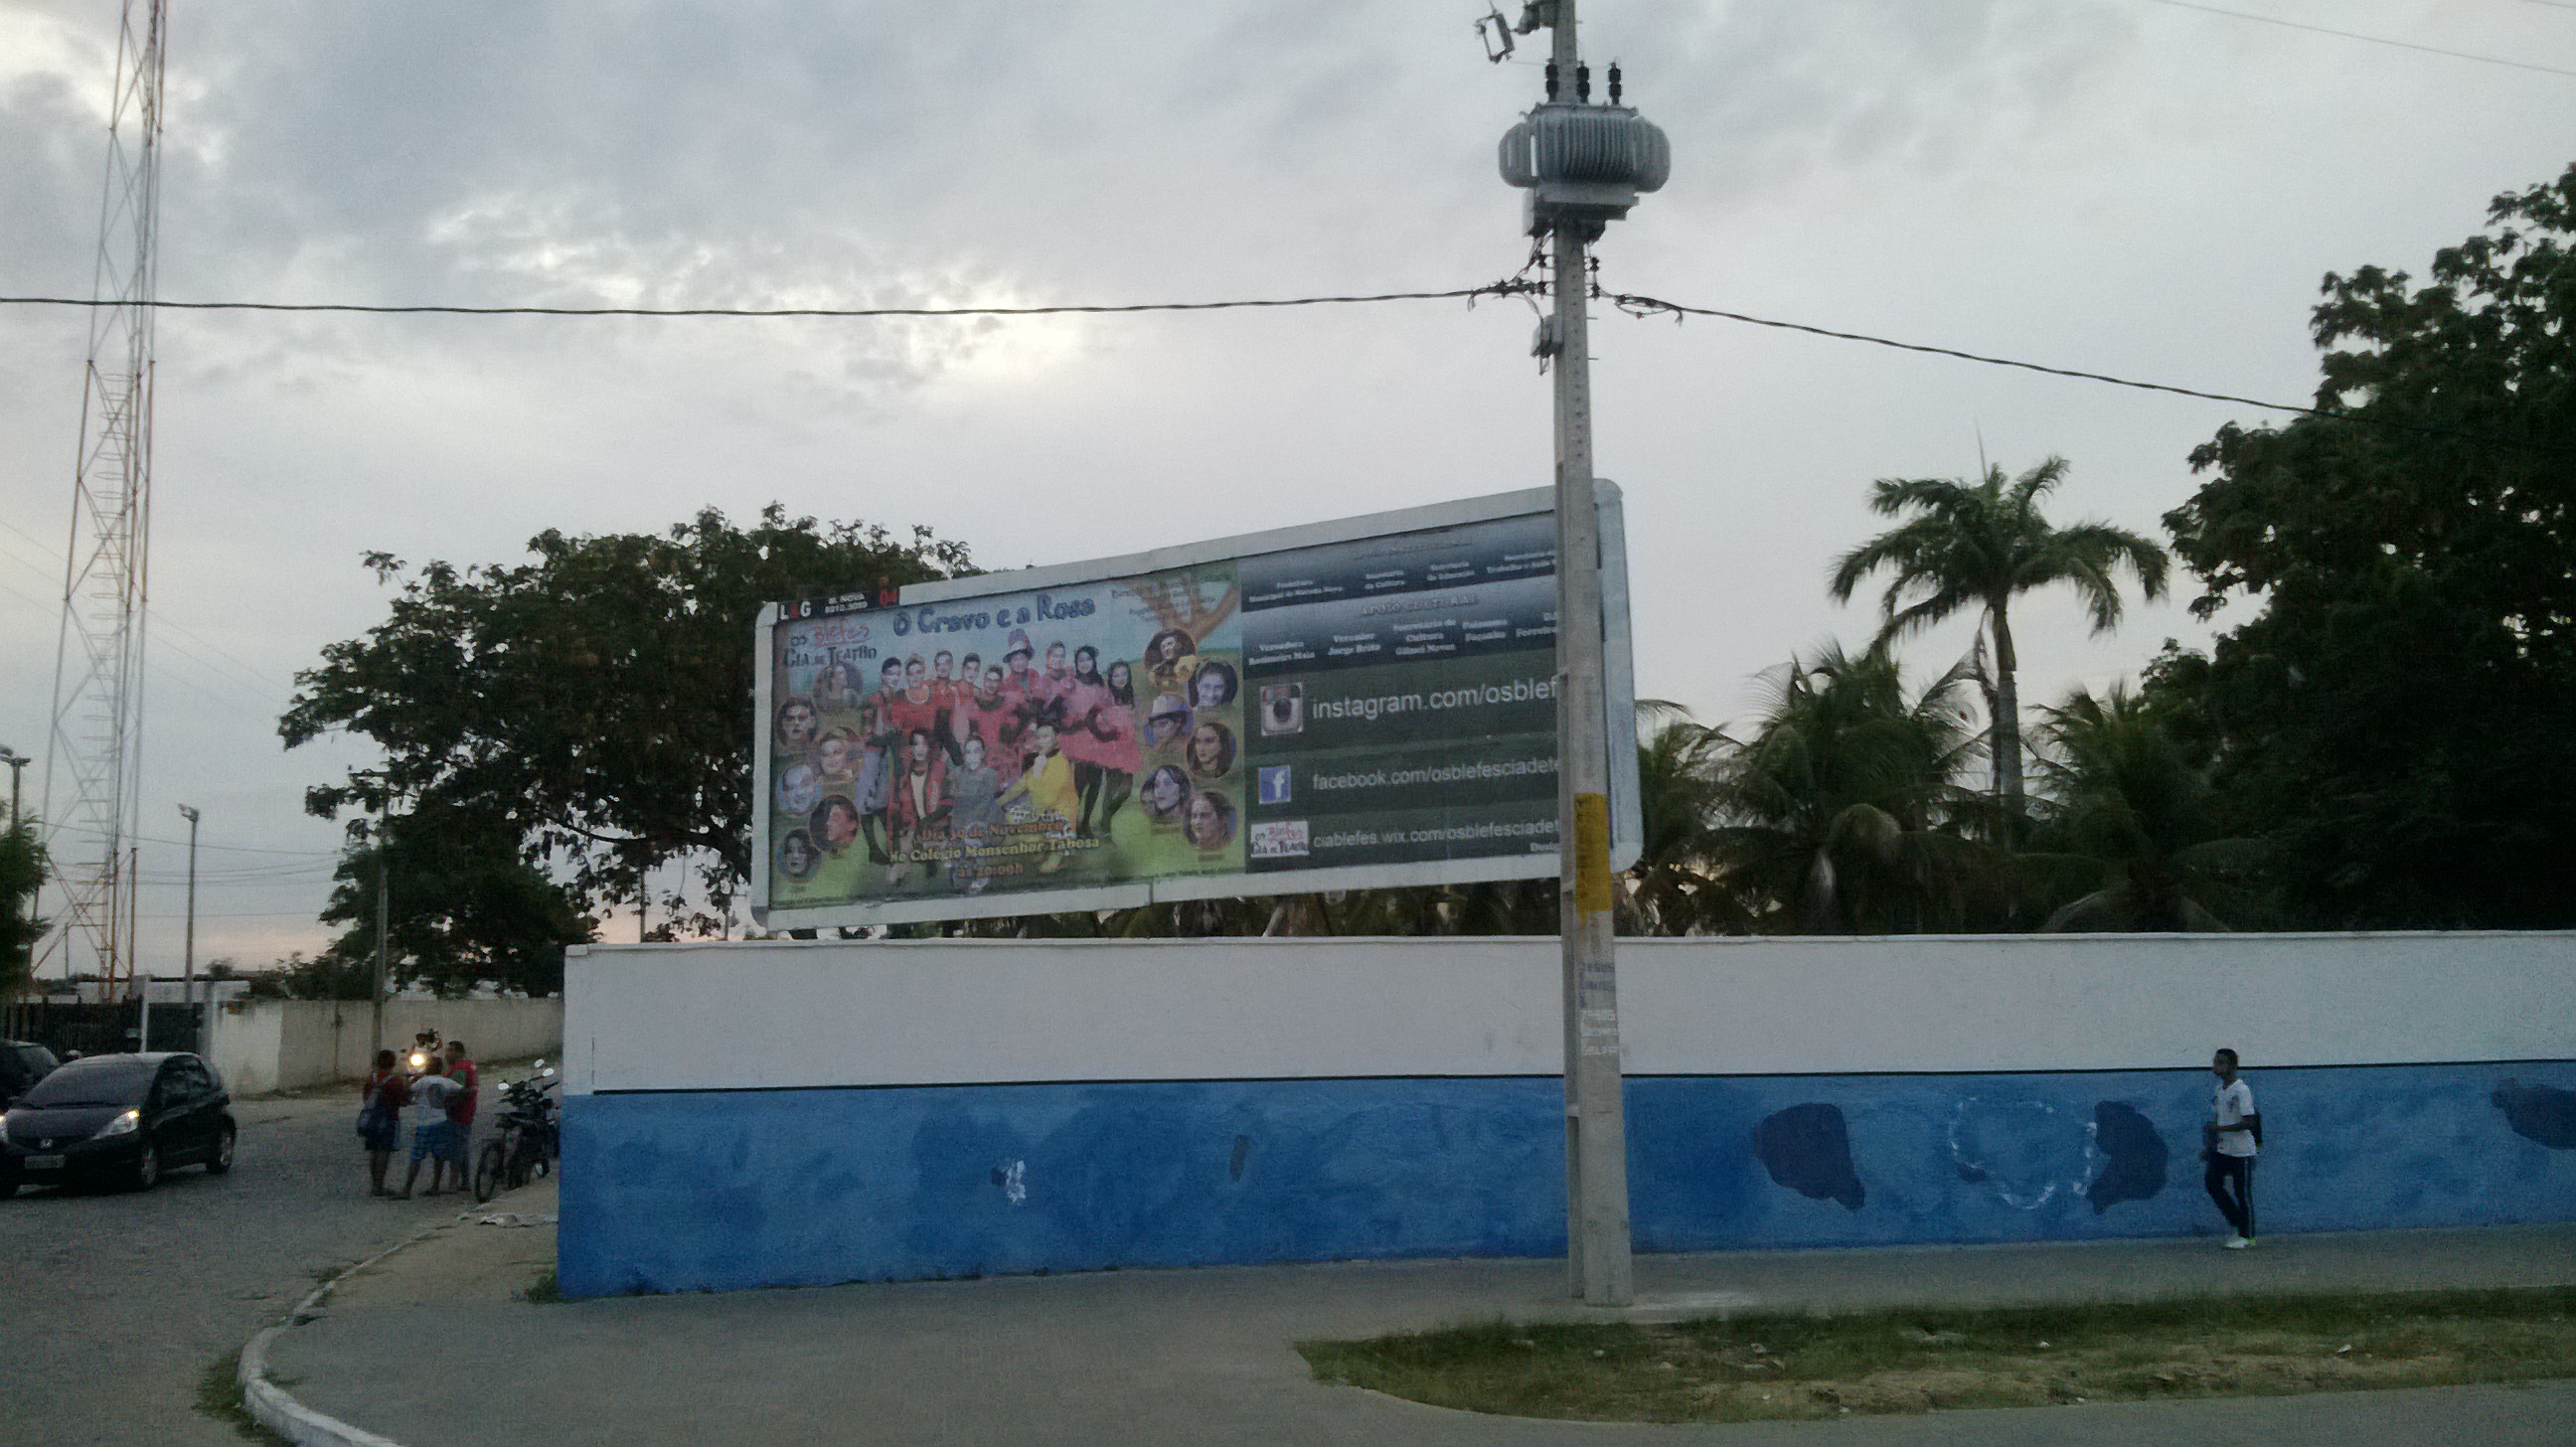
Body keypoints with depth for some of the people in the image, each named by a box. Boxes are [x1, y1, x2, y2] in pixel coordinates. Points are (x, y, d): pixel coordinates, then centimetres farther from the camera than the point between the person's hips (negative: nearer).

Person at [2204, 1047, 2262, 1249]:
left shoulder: (2241, 1090, -14)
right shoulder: (2217, 1091, 10)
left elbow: (2249, 1122, -20)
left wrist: (2220, 1129, -24)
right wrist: (2208, 1147, 13)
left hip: (2242, 1151, -7)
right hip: (2223, 1149, 7)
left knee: (2243, 1193, -1)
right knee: (2212, 1181, -6)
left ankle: (2246, 1236, 9)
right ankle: (2235, 1220, 11)